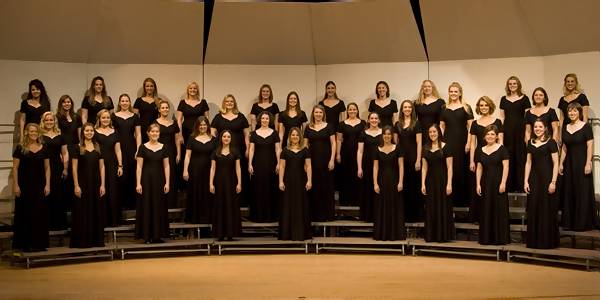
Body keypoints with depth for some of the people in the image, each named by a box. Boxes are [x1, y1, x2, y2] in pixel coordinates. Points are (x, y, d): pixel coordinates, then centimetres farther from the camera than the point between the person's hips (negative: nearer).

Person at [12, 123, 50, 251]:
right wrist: (16, 185, -9)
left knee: (40, 214, 4)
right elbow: (15, 168, -2)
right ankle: (24, 243, 8)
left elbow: (47, 168, 8)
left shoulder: (43, 148, 7)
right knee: (25, 214, 1)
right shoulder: (20, 148, -1)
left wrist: (47, 185, 1)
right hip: (24, 186, -3)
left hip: (39, 186, 3)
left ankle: (39, 243, 11)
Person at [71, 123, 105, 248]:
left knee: (97, 212, 6)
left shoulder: (98, 147, 9)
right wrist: (76, 186, -11)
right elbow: (74, 168, -4)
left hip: (96, 184, 3)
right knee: (82, 213, 0)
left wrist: (103, 185, 0)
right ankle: (81, 241, 6)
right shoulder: (78, 148, 0)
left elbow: (102, 167, 7)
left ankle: (97, 240, 14)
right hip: (83, 183, -3)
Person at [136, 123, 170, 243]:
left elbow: (166, 166, 5)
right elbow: (139, 166, -3)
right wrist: (138, 183, -10)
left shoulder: (163, 147, 6)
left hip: (159, 179, 2)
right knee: (146, 206, 0)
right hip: (146, 179, -2)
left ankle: (157, 235, 13)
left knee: (159, 207, 5)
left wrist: (167, 183, -2)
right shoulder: (143, 147, -1)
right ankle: (147, 235, 7)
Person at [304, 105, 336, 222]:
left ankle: (327, 214, 9)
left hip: (326, 160, -2)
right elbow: (305, 145, 7)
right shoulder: (308, 128, 7)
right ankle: (315, 214, 11)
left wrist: (332, 160, -9)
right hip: (313, 160, 2)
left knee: (326, 187, 1)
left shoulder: (328, 127, 2)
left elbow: (333, 143, -1)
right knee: (314, 187, 3)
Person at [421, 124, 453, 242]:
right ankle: (431, 236, 15)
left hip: (442, 180, -4)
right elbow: (424, 168, 9)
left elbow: (449, 167, -8)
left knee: (443, 208, 0)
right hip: (430, 181, 4)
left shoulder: (445, 147, -5)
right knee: (430, 209, 7)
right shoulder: (426, 149, 8)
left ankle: (443, 236, 8)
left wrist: (449, 184, -14)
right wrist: (423, 184, 2)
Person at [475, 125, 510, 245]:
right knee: (486, 211, 6)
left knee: (499, 210, -2)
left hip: (498, 183, -4)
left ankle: (500, 238, 4)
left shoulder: (501, 149, -2)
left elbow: (506, 166, -7)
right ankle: (486, 238, 13)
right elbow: (479, 168, 11)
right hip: (485, 183, 4)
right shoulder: (481, 150, 11)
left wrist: (503, 183, -14)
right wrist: (478, 184, 3)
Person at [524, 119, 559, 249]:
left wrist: (553, 182, -14)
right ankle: (534, 241, 15)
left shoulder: (551, 142, -4)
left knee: (547, 210, 0)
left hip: (547, 178, -5)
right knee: (533, 210, 6)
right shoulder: (531, 143, 11)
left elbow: (556, 163, -7)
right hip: (534, 179, 5)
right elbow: (528, 163, 12)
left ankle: (548, 241, 9)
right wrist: (526, 181, 5)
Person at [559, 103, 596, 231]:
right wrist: (561, 163, 9)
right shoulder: (566, 128, 10)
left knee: (582, 192, -1)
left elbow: (590, 146, -11)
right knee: (569, 193, 8)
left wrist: (588, 163, -17)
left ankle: (582, 223, 6)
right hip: (569, 163, 6)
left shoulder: (586, 127, -6)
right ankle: (569, 222, 15)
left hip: (581, 162, -5)